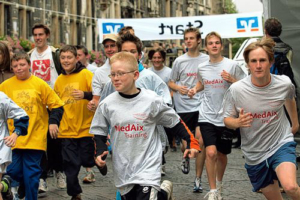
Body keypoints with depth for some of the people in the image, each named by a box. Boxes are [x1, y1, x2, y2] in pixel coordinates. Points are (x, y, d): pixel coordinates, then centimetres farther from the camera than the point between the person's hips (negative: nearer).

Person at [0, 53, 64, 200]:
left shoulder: (39, 84, 1)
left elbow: (56, 105, 5)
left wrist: (53, 122, -7)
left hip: (35, 137, -1)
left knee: (31, 173, 0)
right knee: (13, 171, 2)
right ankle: (24, 184, 35)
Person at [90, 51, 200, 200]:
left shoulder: (151, 100, -10)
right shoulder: (106, 104, -4)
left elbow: (175, 123, 0)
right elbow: (99, 133, 6)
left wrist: (191, 142, -6)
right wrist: (99, 152, -10)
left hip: (148, 166, -4)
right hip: (122, 170, 4)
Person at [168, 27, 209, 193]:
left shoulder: (206, 60, 2)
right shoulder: (179, 61, 4)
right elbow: (171, 83, 11)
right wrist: (178, 88, -10)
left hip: (201, 106, -1)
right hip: (183, 107, 1)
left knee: (200, 141, -7)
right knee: (186, 145, 2)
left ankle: (198, 179, 6)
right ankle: (186, 159, 39)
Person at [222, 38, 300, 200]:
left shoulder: (284, 83, -12)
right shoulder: (235, 90, -18)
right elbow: (227, 120, -5)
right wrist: (238, 122, -28)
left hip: (282, 144, -1)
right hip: (254, 153, 1)